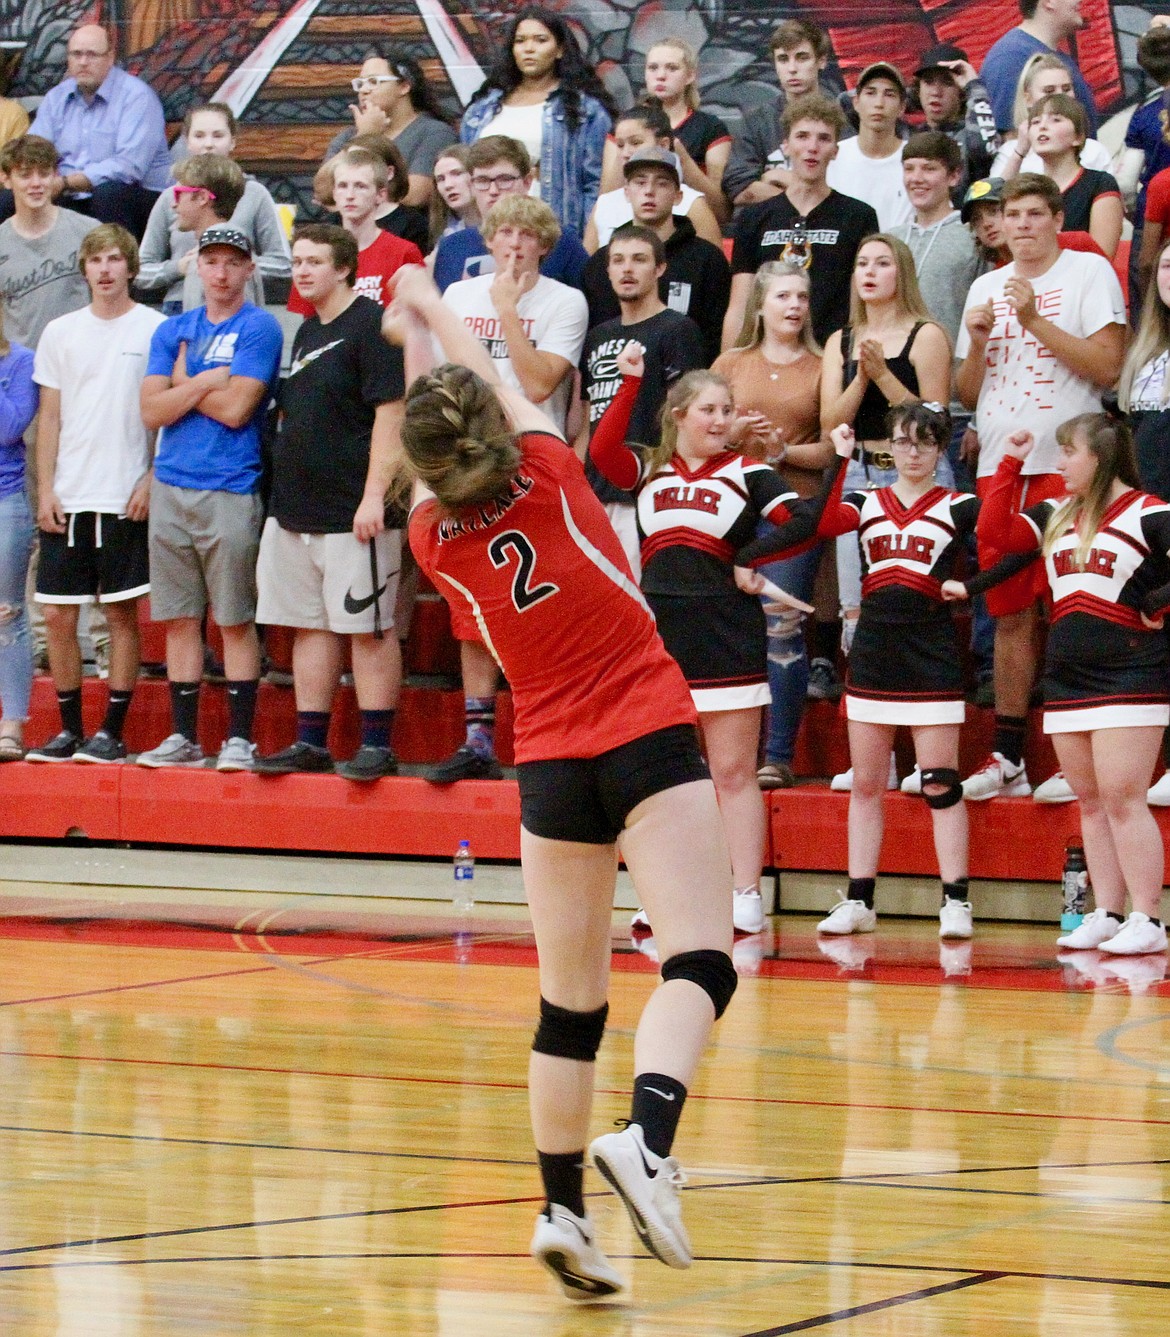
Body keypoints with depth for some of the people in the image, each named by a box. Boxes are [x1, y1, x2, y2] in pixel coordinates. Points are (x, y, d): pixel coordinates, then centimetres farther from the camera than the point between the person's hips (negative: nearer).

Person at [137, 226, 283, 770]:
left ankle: (239, 739, 1)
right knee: (179, 618, 7)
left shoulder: (259, 328, -2)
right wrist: (205, 381, -8)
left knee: (235, 620, -2)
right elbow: (152, 411, 4)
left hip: (230, 490, -5)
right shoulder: (172, 331, 14)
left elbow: (235, 409, -11)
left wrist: (182, 382, 1)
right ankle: (183, 737, 13)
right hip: (172, 487, 5)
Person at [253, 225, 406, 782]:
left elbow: (390, 415, -15)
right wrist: (283, 494, 18)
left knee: (367, 627, -5)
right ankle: (311, 743, 15)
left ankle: (377, 746, -2)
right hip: (295, 508, 9)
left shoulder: (371, 326, -9)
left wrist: (374, 495, -20)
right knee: (310, 626, 10)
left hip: (352, 512, -9)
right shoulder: (307, 333, 17)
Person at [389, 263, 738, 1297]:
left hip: (551, 770, 3)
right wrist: (435, 309, 33)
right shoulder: (550, 474, -3)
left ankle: (562, 1206, 6)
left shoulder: (435, 539, 3)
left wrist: (415, 335, 38)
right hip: (649, 743, -3)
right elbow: (505, 390, 17)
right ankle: (647, 1139, -35)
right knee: (699, 961, -12)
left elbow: (431, 472, 26)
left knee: (571, 1000, 10)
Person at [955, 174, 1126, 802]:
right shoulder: (986, 288, 17)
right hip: (998, 466, 5)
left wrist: (1035, 321, -14)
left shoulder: (1090, 272, 0)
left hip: (1066, 466, -5)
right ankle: (1006, 759, 10)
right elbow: (967, 394, 20)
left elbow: (1107, 366, -10)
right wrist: (978, 343, 1)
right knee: (1009, 612, 6)